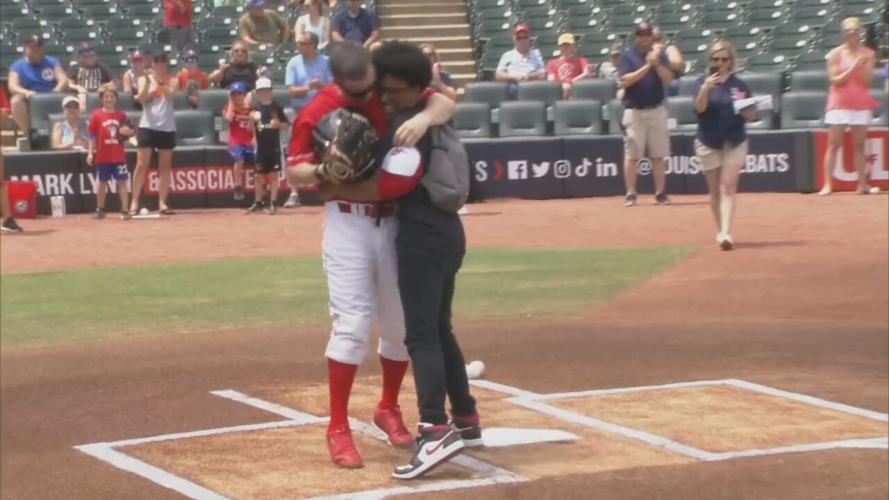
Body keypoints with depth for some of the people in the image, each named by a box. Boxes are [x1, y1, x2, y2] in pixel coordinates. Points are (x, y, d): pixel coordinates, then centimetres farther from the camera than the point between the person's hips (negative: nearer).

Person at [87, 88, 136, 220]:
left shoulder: (121, 115, 3)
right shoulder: (97, 115, -1)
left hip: (119, 156, 1)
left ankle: (125, 210, 0)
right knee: (102, 182, 11)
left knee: (122, 182, -1)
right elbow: (92, 136, 0)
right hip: (103, 156, -1)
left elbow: (132, 132, 9)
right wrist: (90, 152, -5)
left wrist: (127, 131, -13)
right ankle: (100, 209, 22)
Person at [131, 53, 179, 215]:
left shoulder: (172, 81, 7)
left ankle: (162, 202, 7)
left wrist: (160, 81, -23)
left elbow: (170, 95, -11)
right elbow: (141, 99, -7)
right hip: (148, 126, -1)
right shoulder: (143, 79, 7)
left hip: (167, 128, 1)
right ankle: (134, 202, -6)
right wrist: (148, 82, -19)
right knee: (142, 165, -7)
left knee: (165, 165, 3)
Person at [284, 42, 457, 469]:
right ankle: (338, 428, -4)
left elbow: (446, 104, -7)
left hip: (395, 221, 4)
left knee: (402, 321, 12)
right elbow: (294, 173, -6)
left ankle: (388, 408, 33)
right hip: (348, 223, -4)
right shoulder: (316, 114, -12)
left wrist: (424, 117, -30)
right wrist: (324, 169, -28)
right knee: (353, 323, -12)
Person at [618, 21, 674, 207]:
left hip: (657, 110, 2)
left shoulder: (660, 55, 6)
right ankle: (630, 194, 1)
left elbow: (668, 79, -5)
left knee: (659, 154, 4)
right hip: (634, 111, -2)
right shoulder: (627, 56, -1)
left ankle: (660, 193, 9)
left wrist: (657, 64, -19)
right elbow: (625, 81, -14)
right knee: (631, 155, -3)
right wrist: (647, 66, -19)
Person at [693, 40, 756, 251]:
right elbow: (699, 107, -17)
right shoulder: (704, 82, -1)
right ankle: (721, 231, 21)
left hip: (734, 143, -1)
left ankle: (726, 233, -19)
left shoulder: (739, 85, 1)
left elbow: (750, 115, 5)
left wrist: (749, 111, -18)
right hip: (708, 144, 1)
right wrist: (706, 88, -33)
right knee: (715, 191, 8)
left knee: (727, 188, -10)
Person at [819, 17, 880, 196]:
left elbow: (868, 81, 1)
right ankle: (827, 184, -7)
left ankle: (862, 184, 5)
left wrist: (863, 66, -15)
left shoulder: (867, 54, 5)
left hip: (861, 105, 2)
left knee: (859, 145, 4)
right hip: (839, 104, -2)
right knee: (833, 145, -4)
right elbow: (835, 80, -8)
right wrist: (852, 68, -18)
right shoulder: (835, 54, 0)